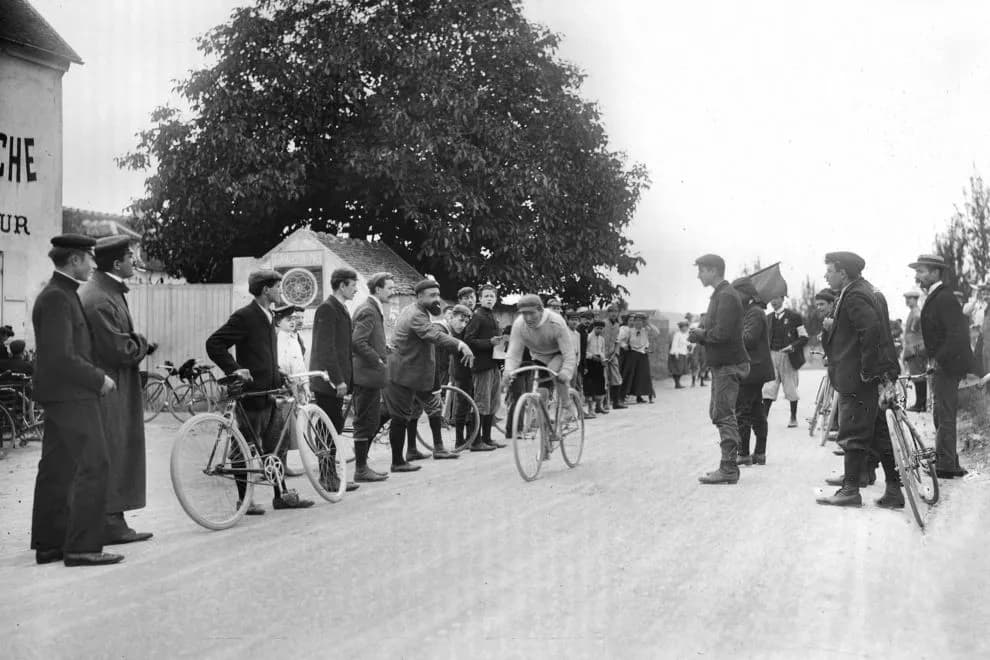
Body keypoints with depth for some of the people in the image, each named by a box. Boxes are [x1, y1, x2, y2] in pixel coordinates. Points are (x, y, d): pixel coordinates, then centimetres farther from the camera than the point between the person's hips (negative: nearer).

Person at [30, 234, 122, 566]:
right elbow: (62, 356, -23)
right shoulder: (58, 297, -17)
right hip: (71, 394, -11)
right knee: (93, 467, -9)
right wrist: (99, 379, -14)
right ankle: (82, 547, -8)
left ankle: (48, 543, 20)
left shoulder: (60, 294, 16)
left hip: (61, 394, 11)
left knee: (56, 469, 13)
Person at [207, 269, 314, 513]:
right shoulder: (244, 317, -13)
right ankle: (244, 500, 10)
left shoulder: (269, 317, 15)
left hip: (270, 393, 9)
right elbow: (214, 344, -16)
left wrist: (280, 375, 16)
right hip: (251, 393, -9)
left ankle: (282, 495, 21)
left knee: (276, 446, 13)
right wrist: (234, 369, -21)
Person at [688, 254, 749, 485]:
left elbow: (722, 333, -24)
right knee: (718, 413, 14)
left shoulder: (726, 296, -15)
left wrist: (702, 334, -8)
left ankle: (728, 470, -6)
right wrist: (700, 335, 4)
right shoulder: (719, 295, 18)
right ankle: (728, 466, 20)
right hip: (721, 364, 10)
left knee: (724, 416, -8)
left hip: (728, 365, -10)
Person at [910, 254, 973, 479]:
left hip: (947, 366, -10)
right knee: (943, 415, 15)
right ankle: (950, 463, 23)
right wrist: (933, 359, 11)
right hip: (942, 365, 10)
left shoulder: (944, 299, -17)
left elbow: (957, 335, -24)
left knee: (944, 416, -6)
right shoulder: (935, 298, 16)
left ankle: (945, 466, -2)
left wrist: (938, 359, -20)